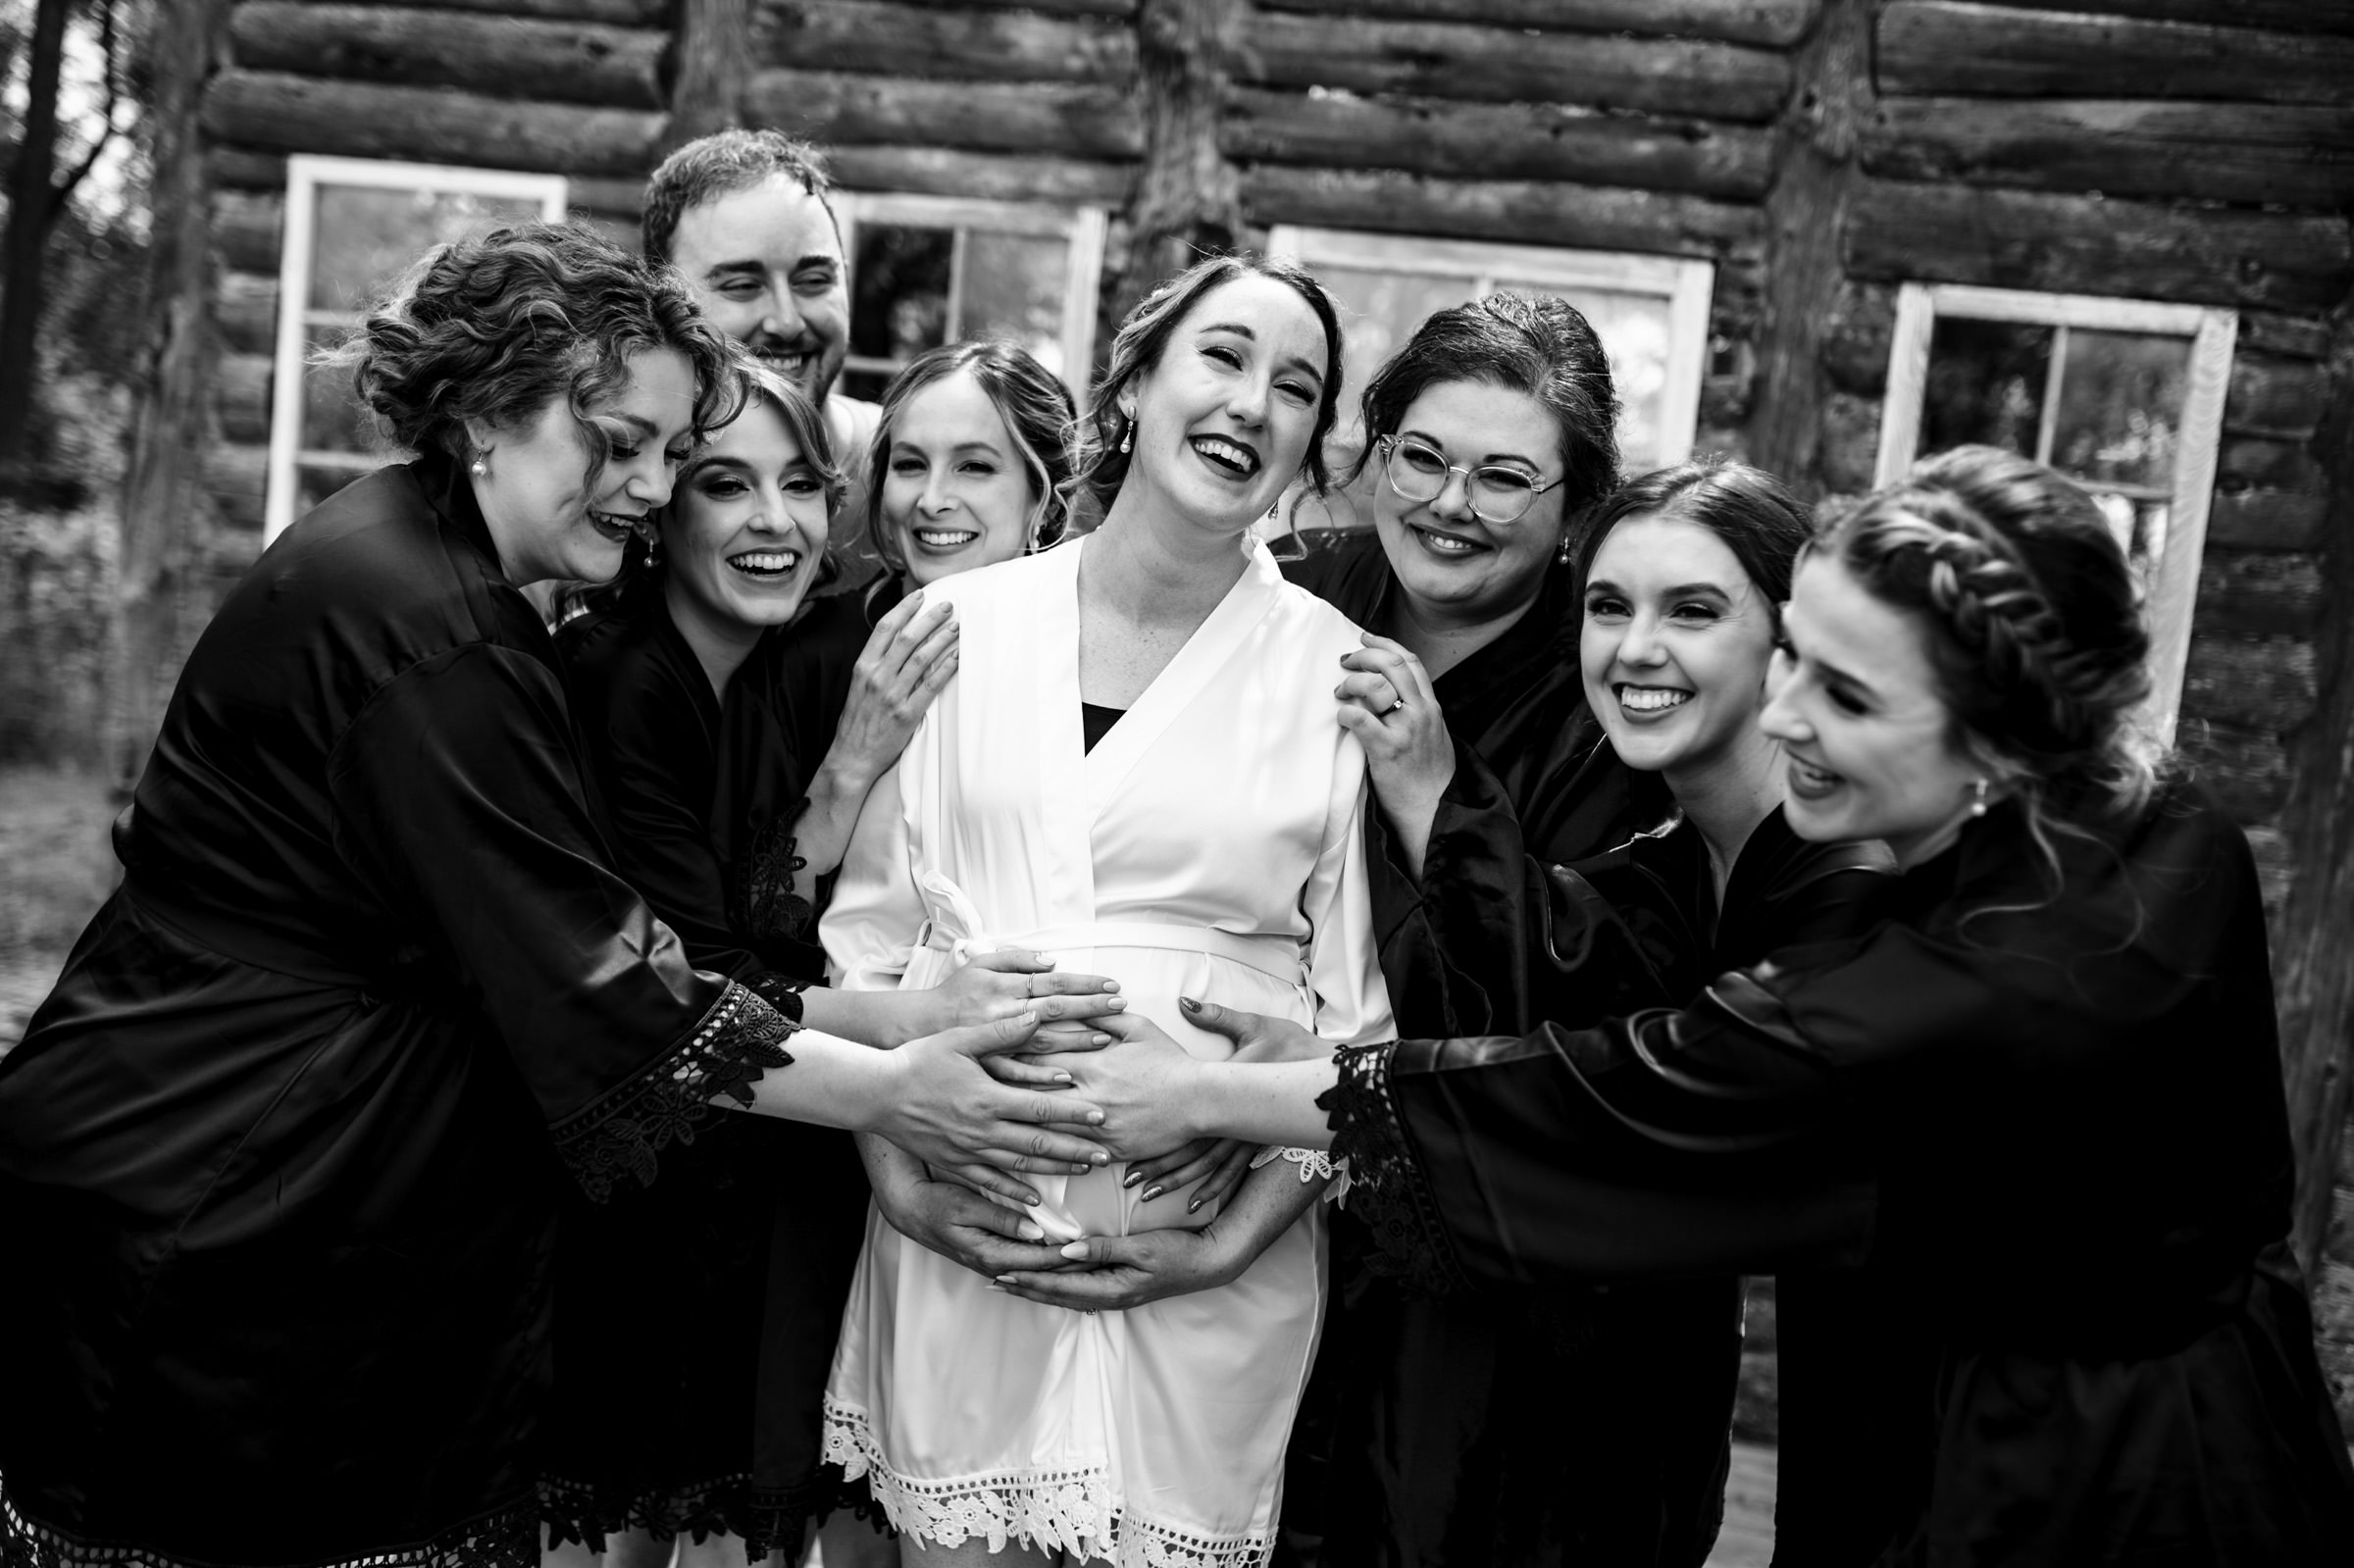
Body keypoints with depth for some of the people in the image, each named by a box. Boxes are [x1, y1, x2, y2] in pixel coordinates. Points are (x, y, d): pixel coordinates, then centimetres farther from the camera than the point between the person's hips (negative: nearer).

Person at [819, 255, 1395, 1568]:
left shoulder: (1338, 674, -3)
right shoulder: (957, 624, 1)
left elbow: (1361, 1016, -1)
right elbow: (866, 935, 5)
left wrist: (1230, 1244, -8)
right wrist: (902, 1178, -4)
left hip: (1206, 1270, -1)